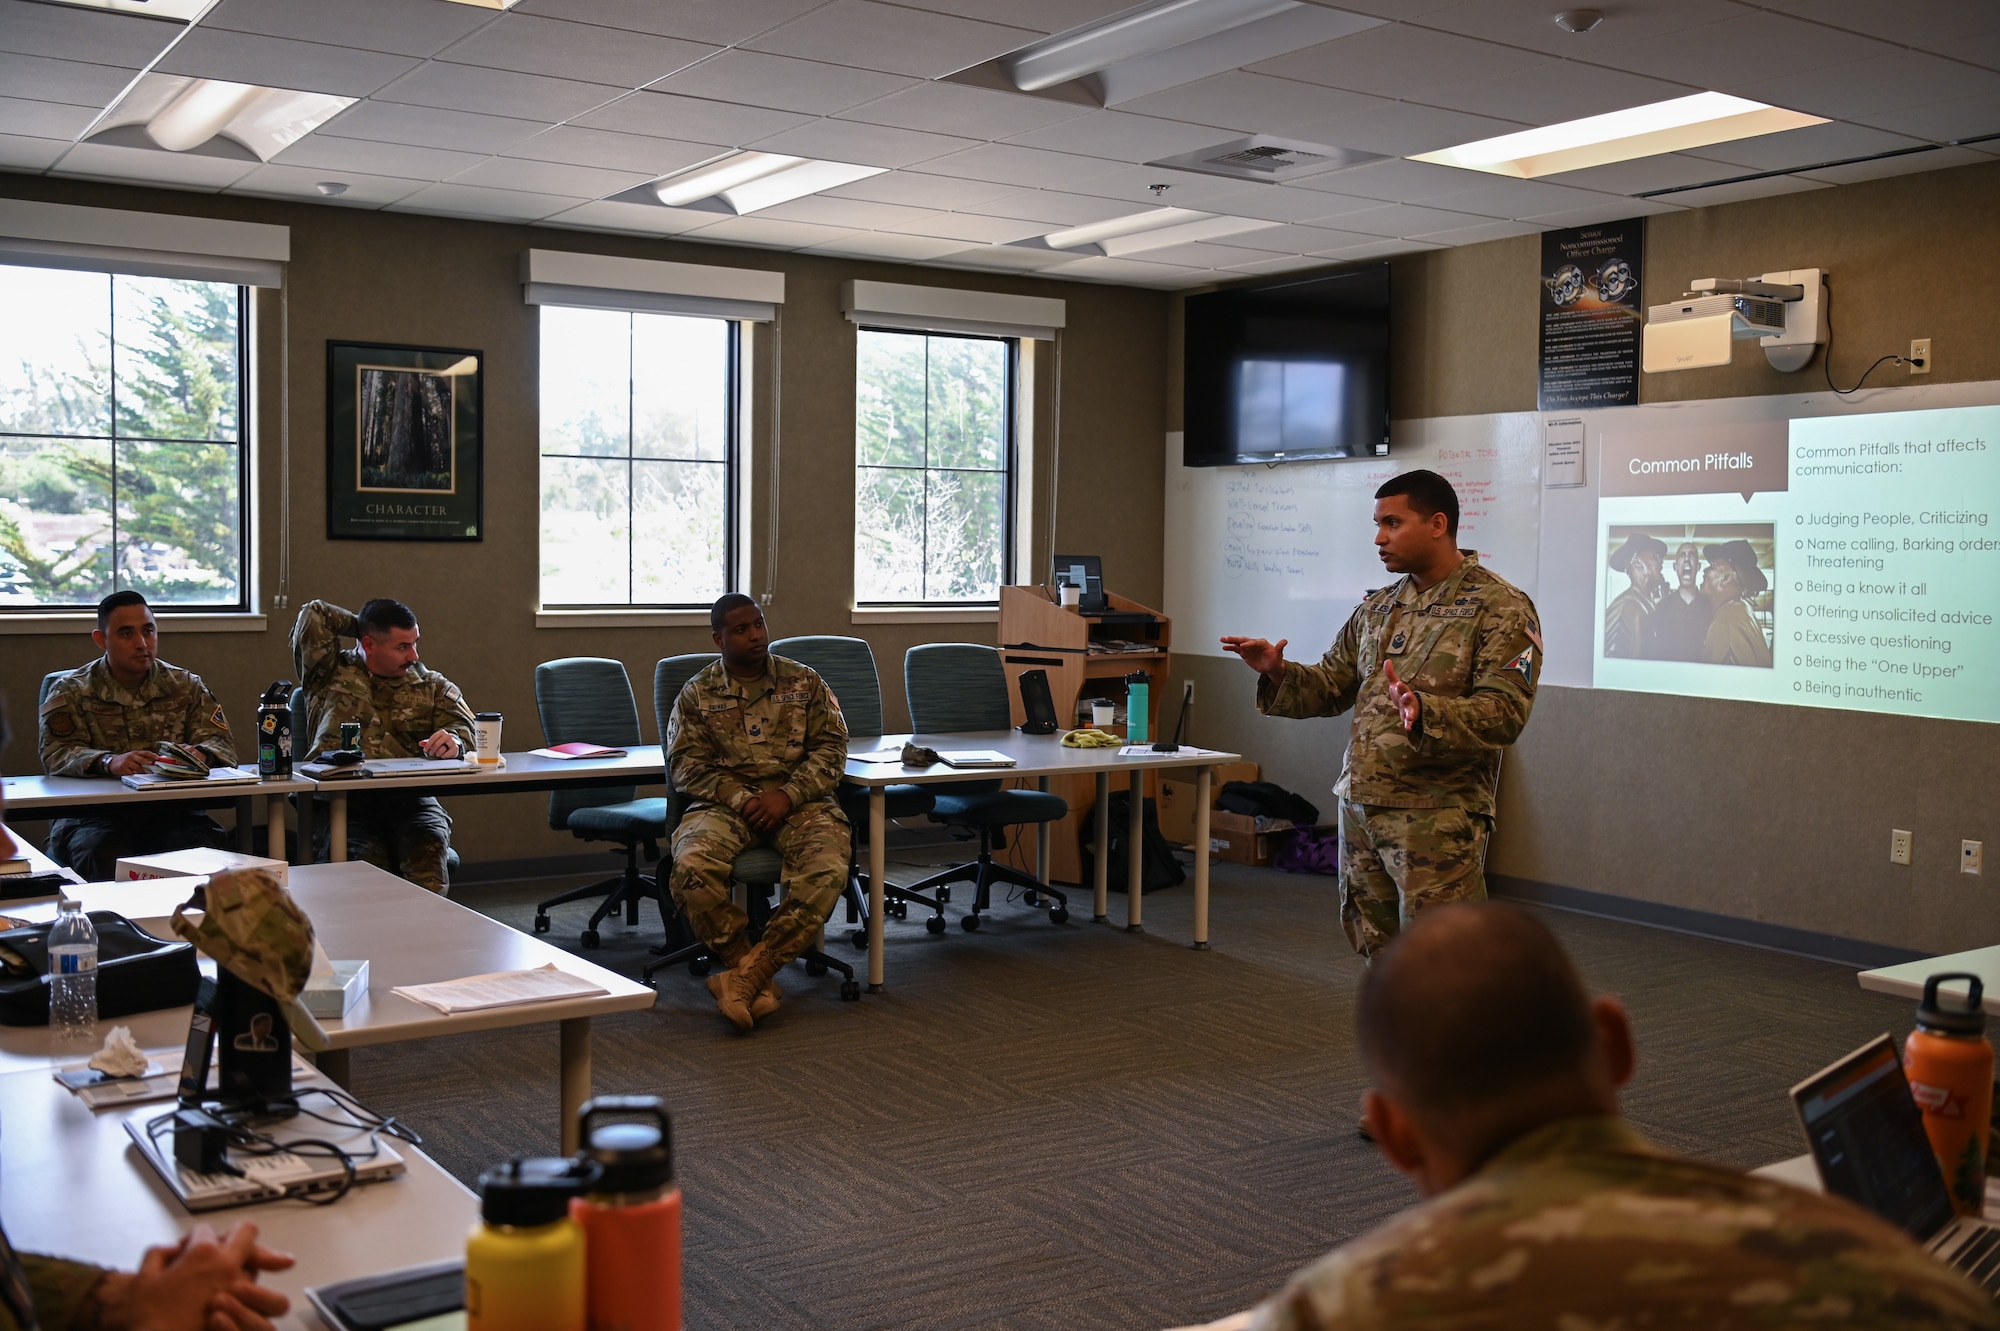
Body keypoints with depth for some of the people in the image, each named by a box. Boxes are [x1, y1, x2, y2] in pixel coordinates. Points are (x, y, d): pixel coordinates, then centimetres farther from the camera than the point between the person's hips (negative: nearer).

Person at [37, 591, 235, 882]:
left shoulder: (186, 686, 15)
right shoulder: (70, 692, 9)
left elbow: (221, 744, 5)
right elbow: (56, 754, -6)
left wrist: (199, 754, -21)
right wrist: (108, 762, -28)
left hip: (172, 811, 2)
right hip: (94, 812, -1)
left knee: (200, 850, -30)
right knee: (104, 856, -35)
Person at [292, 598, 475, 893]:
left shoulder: (432, 686, 25)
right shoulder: (330, 674, 18)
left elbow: (465, 726, 10)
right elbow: (313, 615, 8)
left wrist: (454, 741, -15)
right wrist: (360, 626, 22)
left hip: (409, 799, 2)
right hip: (343, 800, -1)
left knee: (429, 846, -34)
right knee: (364, 857, -35)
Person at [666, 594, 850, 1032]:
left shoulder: (805, 683, 14)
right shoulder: (697, 694, 12)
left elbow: (830, 748, 6)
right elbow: (686, 763, 3)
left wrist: (788, 794, -11)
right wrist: (740, 798, -14)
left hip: (799, 800, 0)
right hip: (724, 802, 0)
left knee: (827, 869, -33)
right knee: (692, 867, -33)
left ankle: (743, 975, -33)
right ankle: (760, 983, -25)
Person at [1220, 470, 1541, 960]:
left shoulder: (1501, 608, -7)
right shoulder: (1377, 608, 15)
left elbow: (1504, 714, -17)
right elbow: (1331, 685, 18)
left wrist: (1424, 712, -33)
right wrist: (1279, 673, -2)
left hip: (1436, 817, -7)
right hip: (1359, 808, 7)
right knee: (1378, 953, 15)